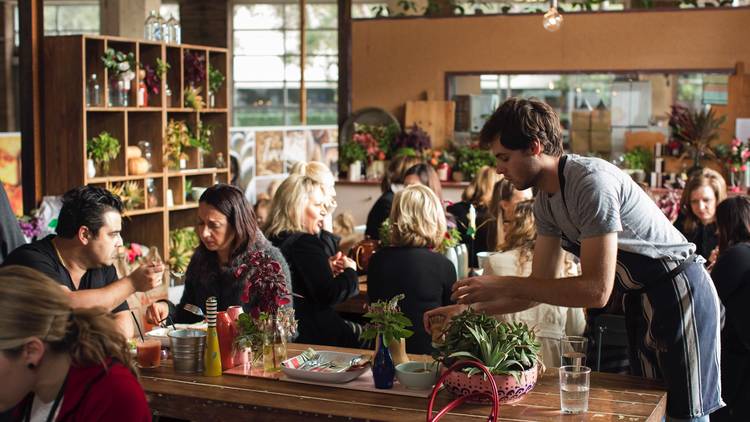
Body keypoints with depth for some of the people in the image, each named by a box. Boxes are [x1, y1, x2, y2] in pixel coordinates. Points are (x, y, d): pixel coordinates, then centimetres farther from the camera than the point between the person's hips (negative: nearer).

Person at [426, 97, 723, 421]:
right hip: (640, 299, 9)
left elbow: (597, 290, -30)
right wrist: (466, 308, -4)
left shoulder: (591, 182, -27)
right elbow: (541, 285, 5)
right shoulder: (546, 202, 2)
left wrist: (504, 285, -29)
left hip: (679, 292, -9)